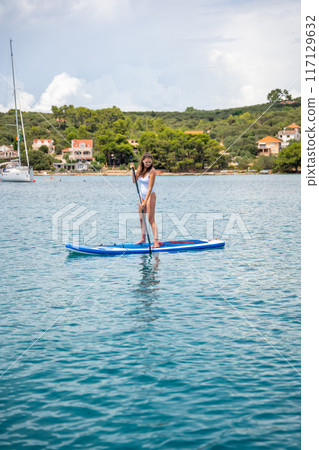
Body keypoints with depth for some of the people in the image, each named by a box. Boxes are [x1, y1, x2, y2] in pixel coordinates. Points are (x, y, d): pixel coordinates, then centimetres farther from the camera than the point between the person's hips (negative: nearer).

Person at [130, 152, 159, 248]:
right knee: (141, 219, 12)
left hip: (150, 196, -7)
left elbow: (150, 188, -21)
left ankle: (156, 242, -14)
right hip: (142, 195, 7)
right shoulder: (140, 168, 2)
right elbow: (134, 181, 2)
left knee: (151, 219, -12)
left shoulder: (152, 171, -18)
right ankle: (143, 239, 24)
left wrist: (145, 202, -25)